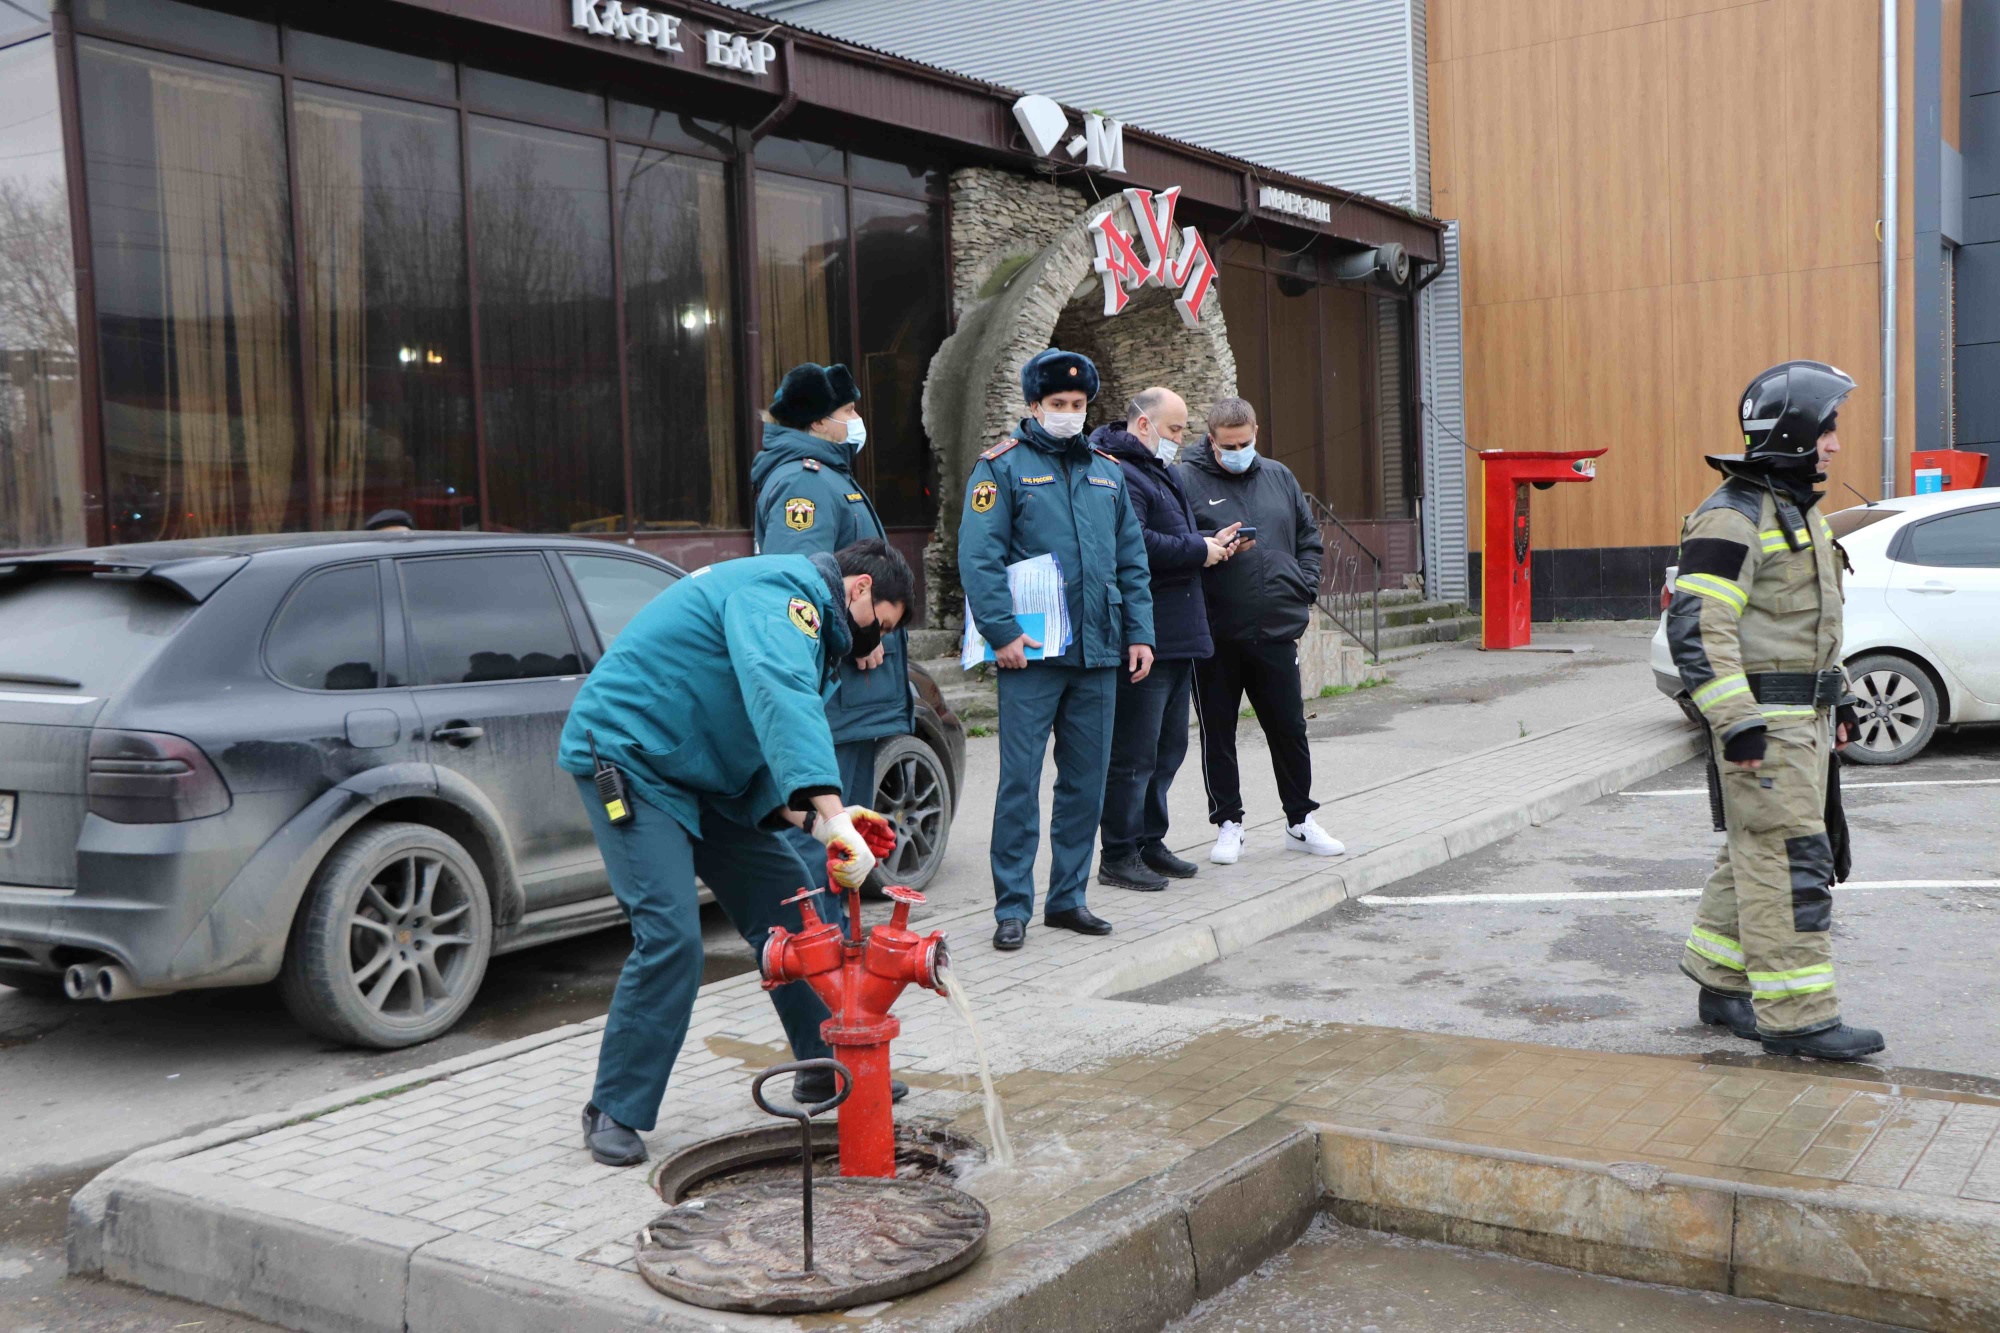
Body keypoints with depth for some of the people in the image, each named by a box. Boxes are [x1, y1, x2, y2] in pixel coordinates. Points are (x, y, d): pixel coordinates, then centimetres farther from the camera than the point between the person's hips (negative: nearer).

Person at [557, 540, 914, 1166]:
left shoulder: (804, 622, 16)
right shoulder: (785, 592, -18)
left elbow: (765, 757, 14)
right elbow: (783, 698, -38)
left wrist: (810, 819, -6)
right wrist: (828, 814, -47)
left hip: (704, 773, 11)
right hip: (628, 755, -11)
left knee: (792, 905, 9)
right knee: (670, 934, -18)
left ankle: (827, 1065, 22)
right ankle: (614, 1112, -3)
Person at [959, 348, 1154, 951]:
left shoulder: (1107, 472, 16)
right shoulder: (1003, 467, -1)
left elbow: (1132, 560, 17)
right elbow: (978, 558, -10)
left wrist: (1139, 632, 8)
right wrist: (1003, 633, -19)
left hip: (1098, 653, 6)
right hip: (1032, 653, -6)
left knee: (1086, 781, 10)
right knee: (1020, 780, -5)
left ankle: (1067, 898, 21)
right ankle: (1012, 907, 3)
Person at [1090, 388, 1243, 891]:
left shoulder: (1157, 474, 21)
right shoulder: (1119, 476, -14)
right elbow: (1135, 546, -27)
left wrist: (1209, 545, 9)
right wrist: (1200, 550, -15)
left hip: (1177, 640, 11)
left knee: (1168, 747, 17)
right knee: (1134, 754, -5)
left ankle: (1149, 842, 27)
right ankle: (1119, 856, 3)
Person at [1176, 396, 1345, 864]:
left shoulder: (1278, 477, 11)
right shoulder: (1187, 480, -4)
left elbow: (1309, 539, 17)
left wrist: (1303, 593, 6)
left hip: (1276, 630, 3)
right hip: (1213, 634, -3)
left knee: (1289, 728, 10)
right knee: (1217, 734, 6)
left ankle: (1300, 821, 23)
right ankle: (1228, 824, 19)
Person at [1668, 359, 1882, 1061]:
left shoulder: (1800, 510, 17)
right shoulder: (1732, 518, -15)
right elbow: (1697, 628, -22)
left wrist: (1838, 700, 24)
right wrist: (1738, 725, -24)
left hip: (1805, 717, 10)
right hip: (1761, 720, -10)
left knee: (1757, 855, 14)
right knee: (1788, 862, -8)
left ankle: (1721, 986, 24)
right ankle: (1797, 1017, -3)